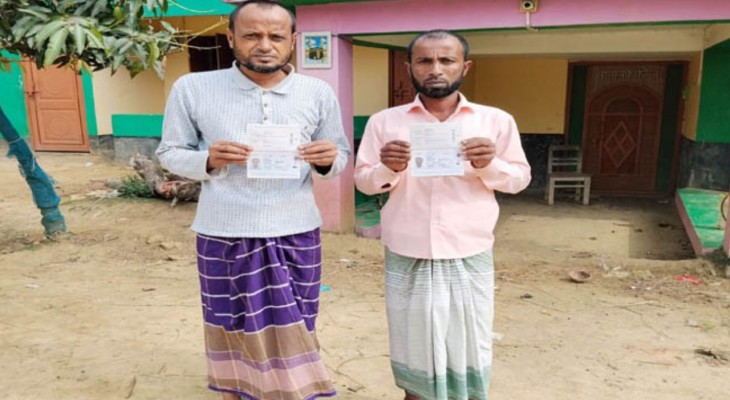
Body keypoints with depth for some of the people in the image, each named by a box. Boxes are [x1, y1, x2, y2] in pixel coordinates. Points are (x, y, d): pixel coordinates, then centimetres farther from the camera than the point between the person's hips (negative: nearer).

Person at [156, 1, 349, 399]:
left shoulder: (318, 93, 1)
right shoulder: (192, 88, -4)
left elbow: (340, 155, 8)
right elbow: (169, 152, 3)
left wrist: (327, 160, -16)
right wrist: (209, 160, -19)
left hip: (296, 234, 1)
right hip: (224, 235, -1)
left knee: (292, 330, 11)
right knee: (233, 328, 12)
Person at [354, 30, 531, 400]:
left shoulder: (496, 120, 1)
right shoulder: (384, 121, 1)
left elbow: (519, 177, 6)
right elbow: (363, 180, 3)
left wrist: (489, 165, -15)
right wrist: (388, 169, -19)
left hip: (470, 258, 0)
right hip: (407, 258, 0)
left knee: (468, 345, 10)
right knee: (413, 343, 12)